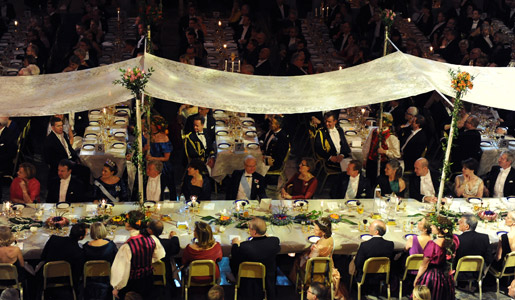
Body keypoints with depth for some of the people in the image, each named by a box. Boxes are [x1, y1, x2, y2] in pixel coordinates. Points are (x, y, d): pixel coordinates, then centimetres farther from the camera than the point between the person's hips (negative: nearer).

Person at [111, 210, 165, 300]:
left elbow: (122, 271, -21)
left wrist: (116, 288, -5)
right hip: (148, 281, 4)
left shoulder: (126, 247, -30)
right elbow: (160, 255, 4)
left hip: (131, 284, -4)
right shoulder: (152, 239, -16)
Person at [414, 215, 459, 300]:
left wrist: (416, 279, -2)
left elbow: (424, 266, -16)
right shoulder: (454, 240, -11)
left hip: (431, 277, -5)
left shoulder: (432, 245, -27)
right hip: (446, 277, 6)